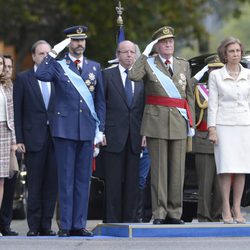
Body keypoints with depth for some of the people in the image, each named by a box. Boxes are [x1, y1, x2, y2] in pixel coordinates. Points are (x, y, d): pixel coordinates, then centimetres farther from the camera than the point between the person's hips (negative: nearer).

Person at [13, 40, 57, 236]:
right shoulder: (23, 78, 4)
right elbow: (17, 111, 1)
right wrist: (19, 139, -6)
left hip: (55, 137, 2)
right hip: (34, 138, -2)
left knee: (52, 183, 2)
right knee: (34, 185, 0)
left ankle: (46, 225, 8)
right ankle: (34, 226, 5)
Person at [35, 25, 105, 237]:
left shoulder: (95, 67, 14)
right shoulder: (58, 66, 4)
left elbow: (100, 100, 14)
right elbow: (41, 75, -18)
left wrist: (100, 129, 7)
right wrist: (54, 53, -14)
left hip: (87, 130, 3)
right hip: (65, 130, -3)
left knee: (83, 179, 4)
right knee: (66, 178, -2)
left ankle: (79, 225, 8)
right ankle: (65, 225, 1)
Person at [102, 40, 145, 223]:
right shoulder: (107, 75, 4)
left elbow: (144, 108, 12)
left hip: (135, 138, 3)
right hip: (114, 137, -3)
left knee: (132, 182, 4)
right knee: (113, 182, -3)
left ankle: (129, 220, 8)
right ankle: (112, 222, 0)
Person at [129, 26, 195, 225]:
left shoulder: (184, 65, 16)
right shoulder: (148, 63, 6)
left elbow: (189, 95, 17)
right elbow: (133, 76, -15)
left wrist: (191, 122, 11)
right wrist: (145, 53, -9)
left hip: (179, 123, 3)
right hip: (156, 121, -3)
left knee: (177, 170, 3)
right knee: (159, 169, -2)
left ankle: (174, 213, 9)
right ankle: (159, 213, 1)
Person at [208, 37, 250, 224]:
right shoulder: (216, 75, 3)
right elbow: (212, 103, 1)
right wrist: (212, 129, -6)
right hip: (224, 125, -2)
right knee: (226, 168, -8)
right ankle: (226, 210, -3)